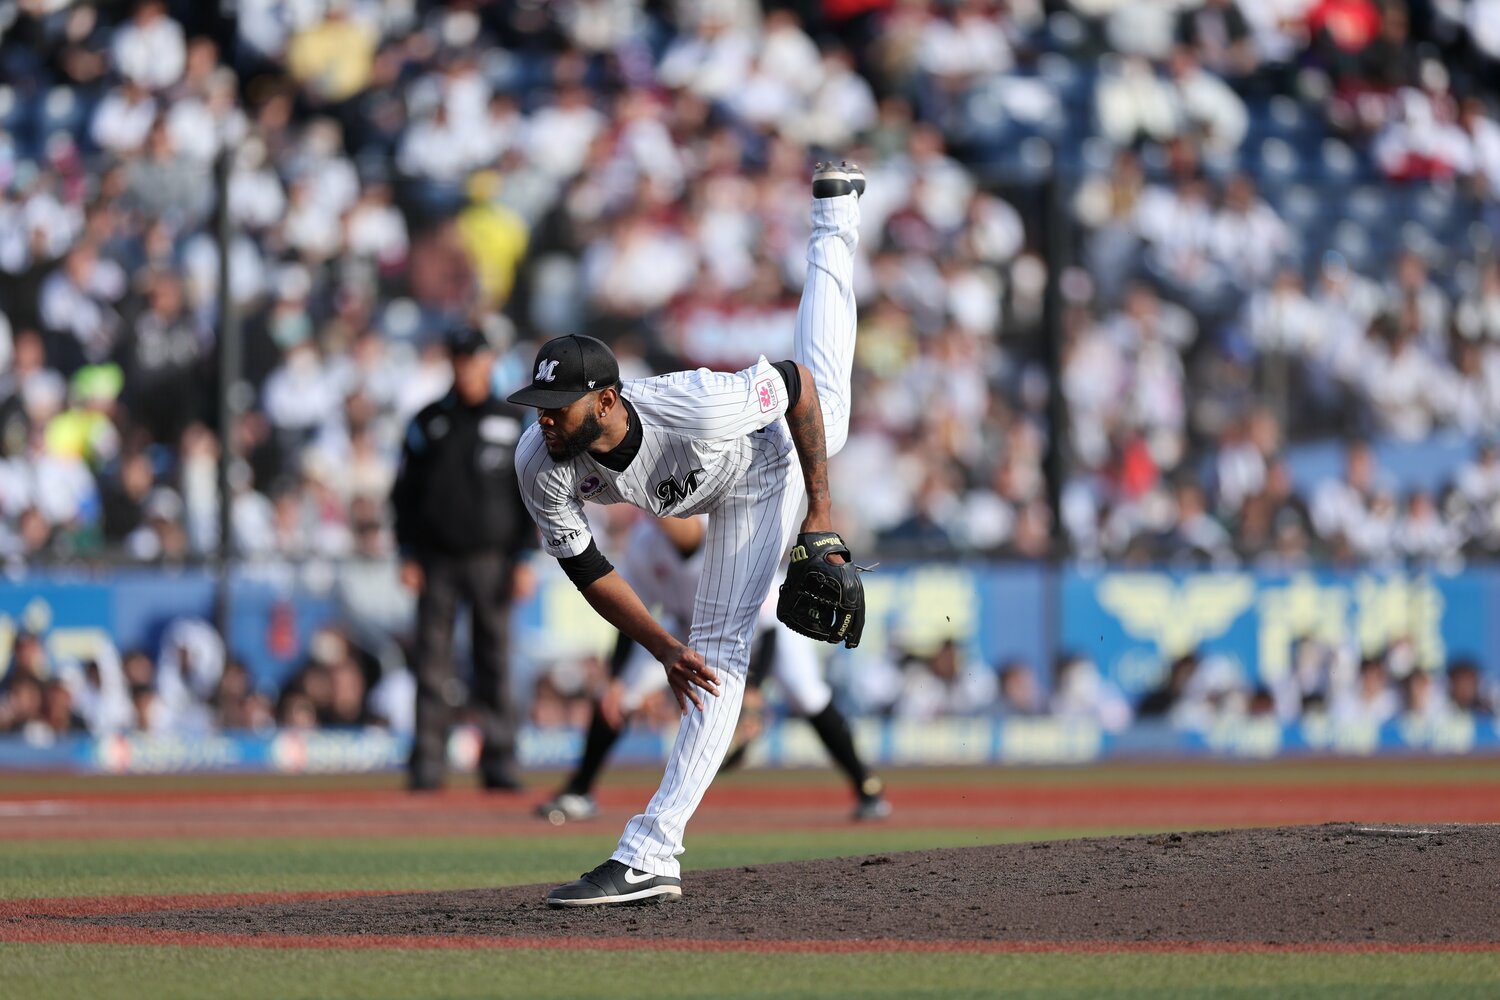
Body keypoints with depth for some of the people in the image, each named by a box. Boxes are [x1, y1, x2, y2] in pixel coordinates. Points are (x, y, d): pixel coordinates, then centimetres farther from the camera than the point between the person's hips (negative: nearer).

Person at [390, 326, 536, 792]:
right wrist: (408, 555, 1)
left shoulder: (512, 421, 5)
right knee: (433, 661, -3)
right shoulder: (429, 423, 8)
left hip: (491, 557, -1)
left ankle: (499, 761, 3)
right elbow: (405, 491, 10)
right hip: (437, 559, 1)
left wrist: (525, 560, -2)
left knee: (494, 661, 0)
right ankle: (426, 763, -2)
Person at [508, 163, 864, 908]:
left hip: (767, 462, -5)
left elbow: (796, 383, -30)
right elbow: (584, 567, -21)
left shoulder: (696, 406, -47)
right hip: (704, 483, 5)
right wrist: (662, 648, -30)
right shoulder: (542, 462, -35)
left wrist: (820, 506, -24)